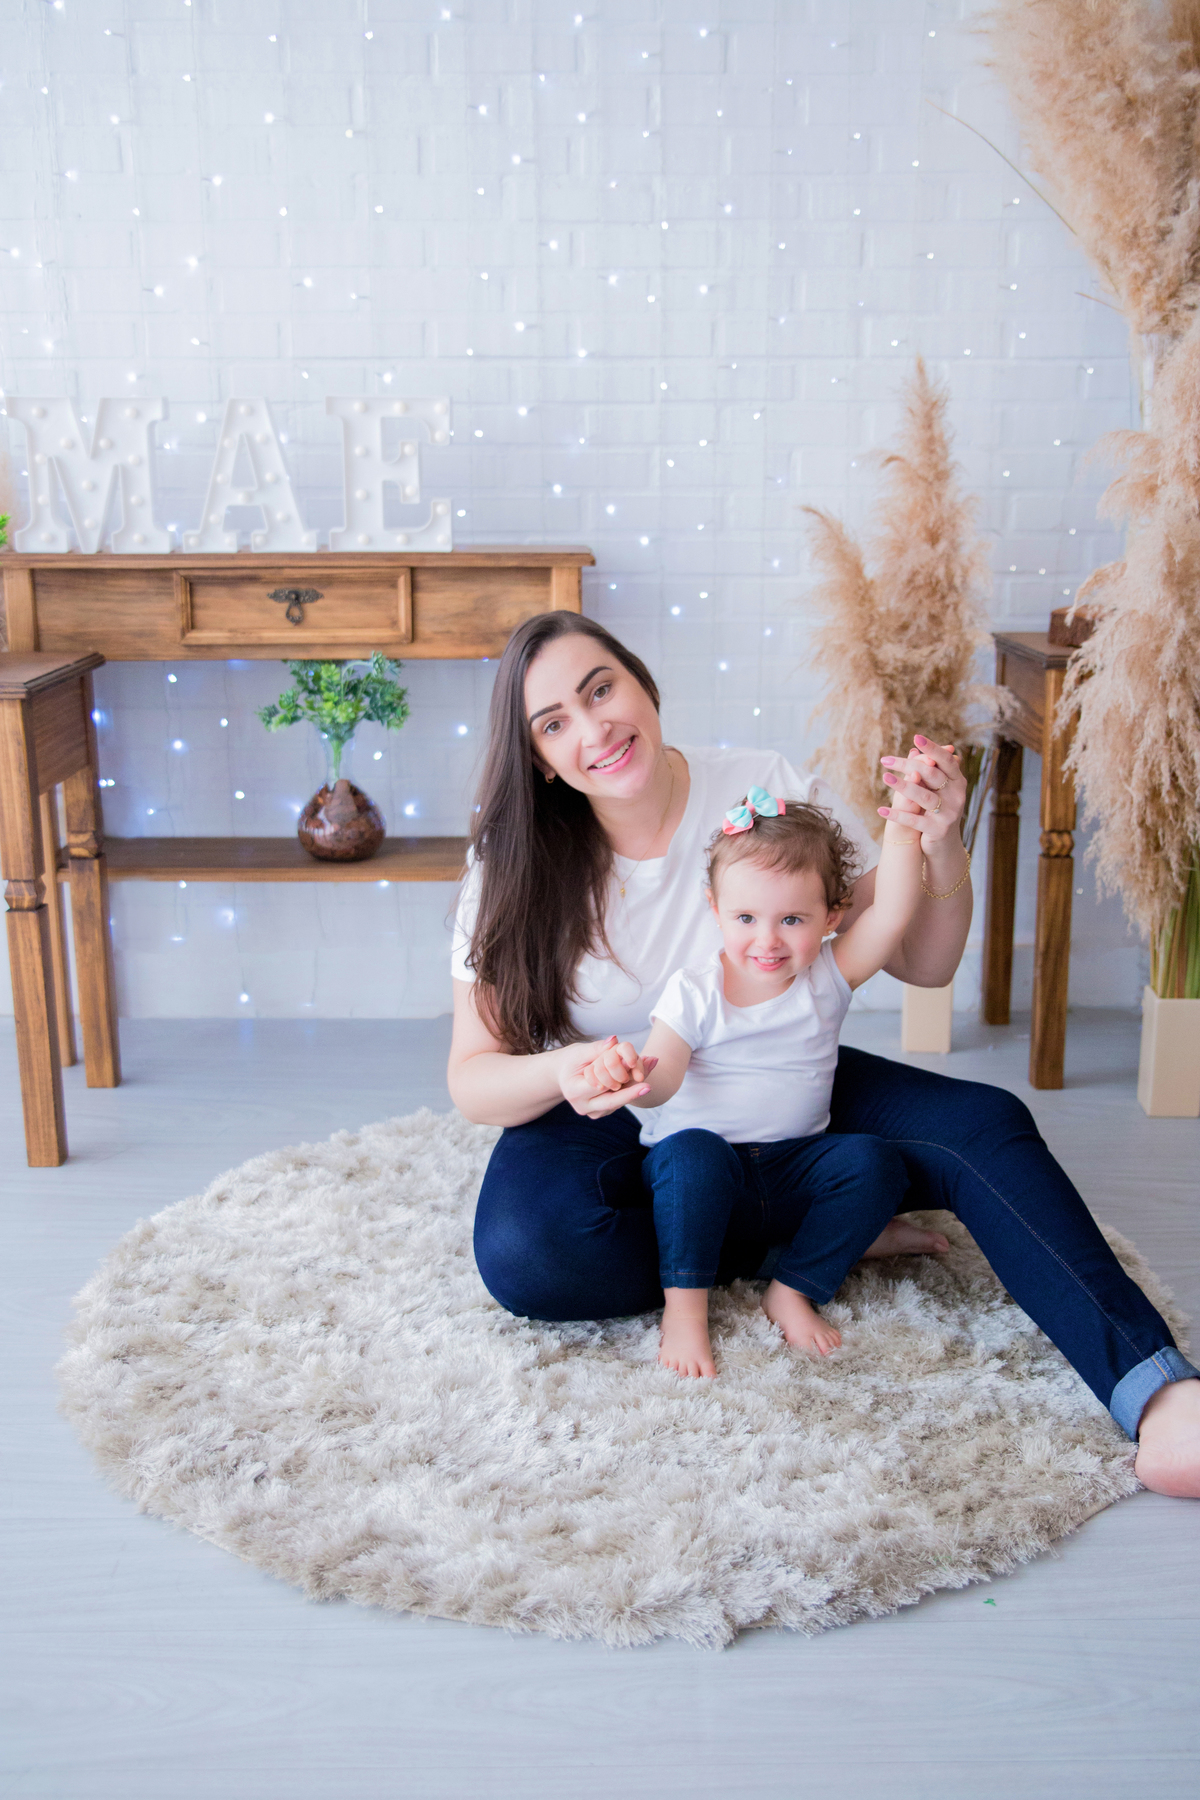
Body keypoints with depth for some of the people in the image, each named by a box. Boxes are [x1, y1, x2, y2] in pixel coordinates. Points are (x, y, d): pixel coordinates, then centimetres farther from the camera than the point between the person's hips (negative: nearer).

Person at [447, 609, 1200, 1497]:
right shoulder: (515, 872, -12)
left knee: (984, 1126, -24)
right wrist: (560, 1073, -35)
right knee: (528, 1254, -34)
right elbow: (472, 1078, -11)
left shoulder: (774, 789, -11)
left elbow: (922, 963, -6)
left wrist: (940, 845, -26)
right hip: (614, 1127, 0)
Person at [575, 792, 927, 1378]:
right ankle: (683, 1308, -24)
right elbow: (664, 1079, -21)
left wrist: (902, 830, -28)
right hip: (703, 1172, -2)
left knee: (875, 1161, -22)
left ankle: (792, 1291, -13)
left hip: (793, 1165, 3)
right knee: (692, 1153, -35)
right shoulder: (693, 993, -10)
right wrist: (636, 1078, -45)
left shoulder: (828, 977, -4)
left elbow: (891, 915, -18)